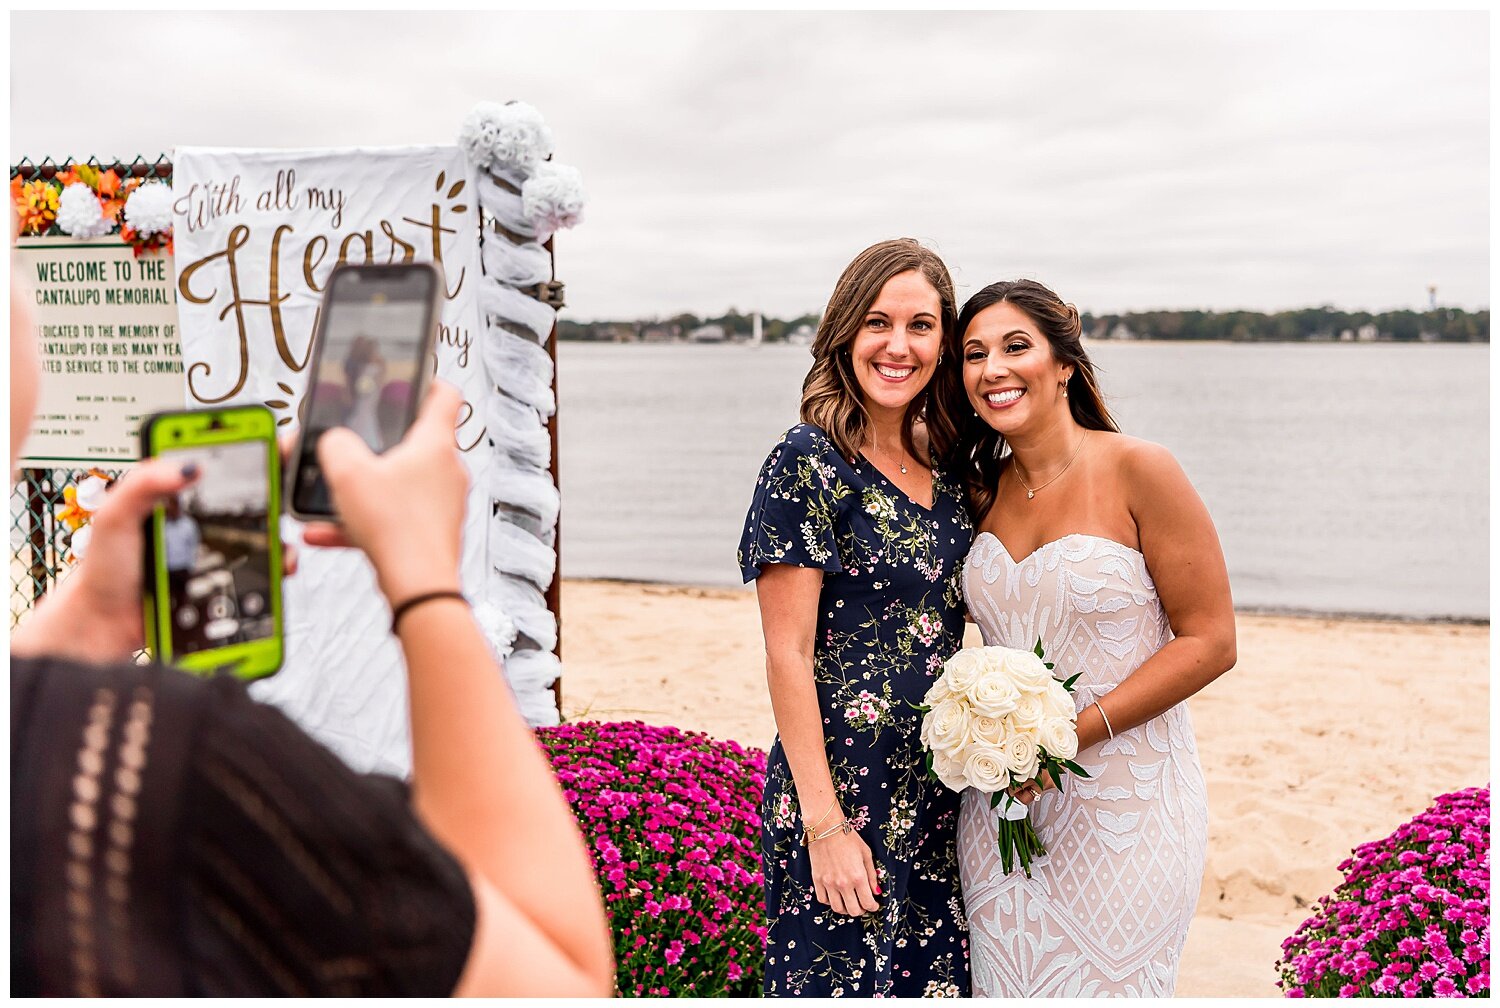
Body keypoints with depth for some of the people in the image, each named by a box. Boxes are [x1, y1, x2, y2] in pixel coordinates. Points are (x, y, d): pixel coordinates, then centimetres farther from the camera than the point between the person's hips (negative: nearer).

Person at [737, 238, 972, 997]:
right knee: (842, 980, 6)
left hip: (938, 795, 6)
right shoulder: (809, 464, -12)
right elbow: (788, 655, -14)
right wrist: (825, 821, -16)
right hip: (842, 788, -6)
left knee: (936, 978, 14)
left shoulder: (945, 473, 7)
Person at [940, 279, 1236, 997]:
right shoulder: (982, 491, 5)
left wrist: (1074, 733, -17)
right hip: (1003, 801, 5)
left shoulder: (1137, 470, -11)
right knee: (1007, 988, 12)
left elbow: (1210, 643, -11)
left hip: (1127, 802, -4)